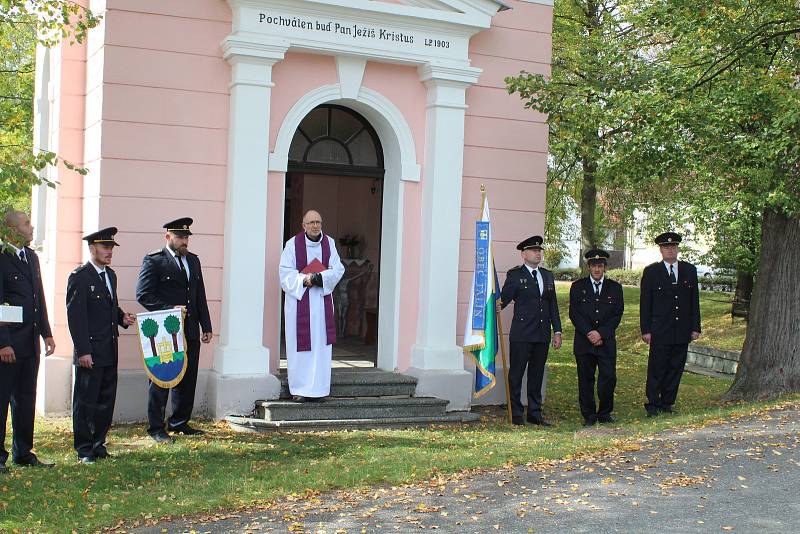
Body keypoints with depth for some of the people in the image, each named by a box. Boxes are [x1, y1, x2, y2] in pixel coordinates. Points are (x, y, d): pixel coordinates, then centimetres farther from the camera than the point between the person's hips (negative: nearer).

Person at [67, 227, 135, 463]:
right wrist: (83, 351, -18)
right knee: (85, 402, 1)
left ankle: (98, 444, 22)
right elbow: (75, 316, -14)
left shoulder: (110, 275, 15)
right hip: (90, 352, -8)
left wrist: (122, 317, 5)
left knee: (106, 400, 12)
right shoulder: (79, 277, -10)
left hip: (110, 351, 8)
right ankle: (84, 450, 8)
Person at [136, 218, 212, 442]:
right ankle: (156, 428, 8)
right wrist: (169, 310, -18)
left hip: (190, 331, 6)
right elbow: (143, 294, -11)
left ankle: (179, 422, 23)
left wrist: (206, 327, 13)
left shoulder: (193, 260, 16)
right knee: (161, 380, 1)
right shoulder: (154, 261, -5)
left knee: (188, 378, 10)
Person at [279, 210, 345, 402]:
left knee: (320, 343, 2)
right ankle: (299, 388, 5)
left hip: (322, 300, 3)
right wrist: (304, 280, -19)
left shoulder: (329, 243, 5)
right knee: (300, 344, -1)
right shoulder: (293, 244, -3)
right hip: (299, 300, -3)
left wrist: (317, 278, -15)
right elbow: (286, 272, -5)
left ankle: (317, 387, 7)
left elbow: (338, 269, -1)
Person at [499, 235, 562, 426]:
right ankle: (516, 414, 7)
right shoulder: (515, 275, -1)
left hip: (542, 335, 5)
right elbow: (504, 297, -9)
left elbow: (553, 305, 16)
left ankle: (535, 413, 18)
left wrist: (557, 331, 12)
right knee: (516, 374, -1)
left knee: (537, 374, 11)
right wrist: (498, 305, -33)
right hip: (521, 335, -5)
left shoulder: (548, 276, 15)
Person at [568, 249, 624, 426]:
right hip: (583, 342, 0)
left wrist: (601, 333, -10)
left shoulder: (615, 287, 9)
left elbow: (617, 315, 2)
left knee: (609, 377, -5)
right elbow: (574, 314, -1)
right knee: (585, 379, 3)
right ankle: (589, 415, 12)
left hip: (607, 341, 0)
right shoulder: (577, 286, 6)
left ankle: (605, 413, 11)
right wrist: (589, 333, -12)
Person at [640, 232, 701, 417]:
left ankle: (667, 404, 16)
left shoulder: (689, 270, 10)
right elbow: (645, 303, 0)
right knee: (657, 369, -2)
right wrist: (645, 330, -6)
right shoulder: (651, 272, 1)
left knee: (676, 369, 7)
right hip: (660, 331, -3)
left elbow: (694, 301, 12)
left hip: (682, 332, 3)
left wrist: (695, 327, 6)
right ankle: (653, 406, 6)